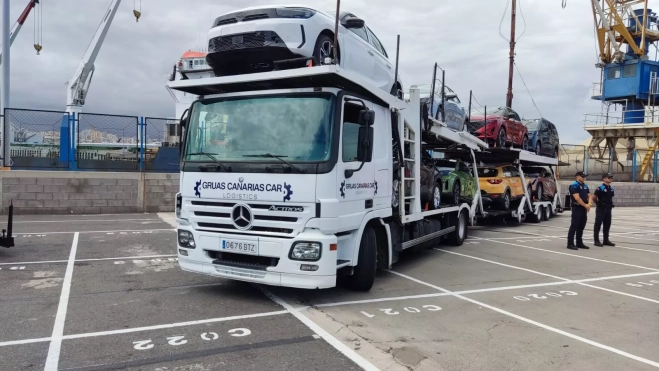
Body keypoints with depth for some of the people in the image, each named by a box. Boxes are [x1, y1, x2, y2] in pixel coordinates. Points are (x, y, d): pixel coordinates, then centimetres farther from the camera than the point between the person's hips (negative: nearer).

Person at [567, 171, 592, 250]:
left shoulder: (585, 186, 16)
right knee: (574, 226, -8)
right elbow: (577, 198, -18)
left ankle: (579, 243, 19)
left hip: (584, 209, 8)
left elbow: (589, 196, 13)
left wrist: (589, 204, -6)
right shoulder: (574, 186, -11)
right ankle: (570, 244, -7)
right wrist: (585, 205, -15)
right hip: (577, 208, -8)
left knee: (581, 227, 12)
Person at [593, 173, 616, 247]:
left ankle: (606, 240, 20)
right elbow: (593, 198, -11)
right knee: (598, 224, -2)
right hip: (601, 209, -7)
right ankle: (596, 240, 1)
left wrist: (610, 204, 13)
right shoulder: (600, 188, -12)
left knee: (607, 225, 11)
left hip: (608, 209, 7)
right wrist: (598, 204, 0)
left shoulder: (611, 189, 10)